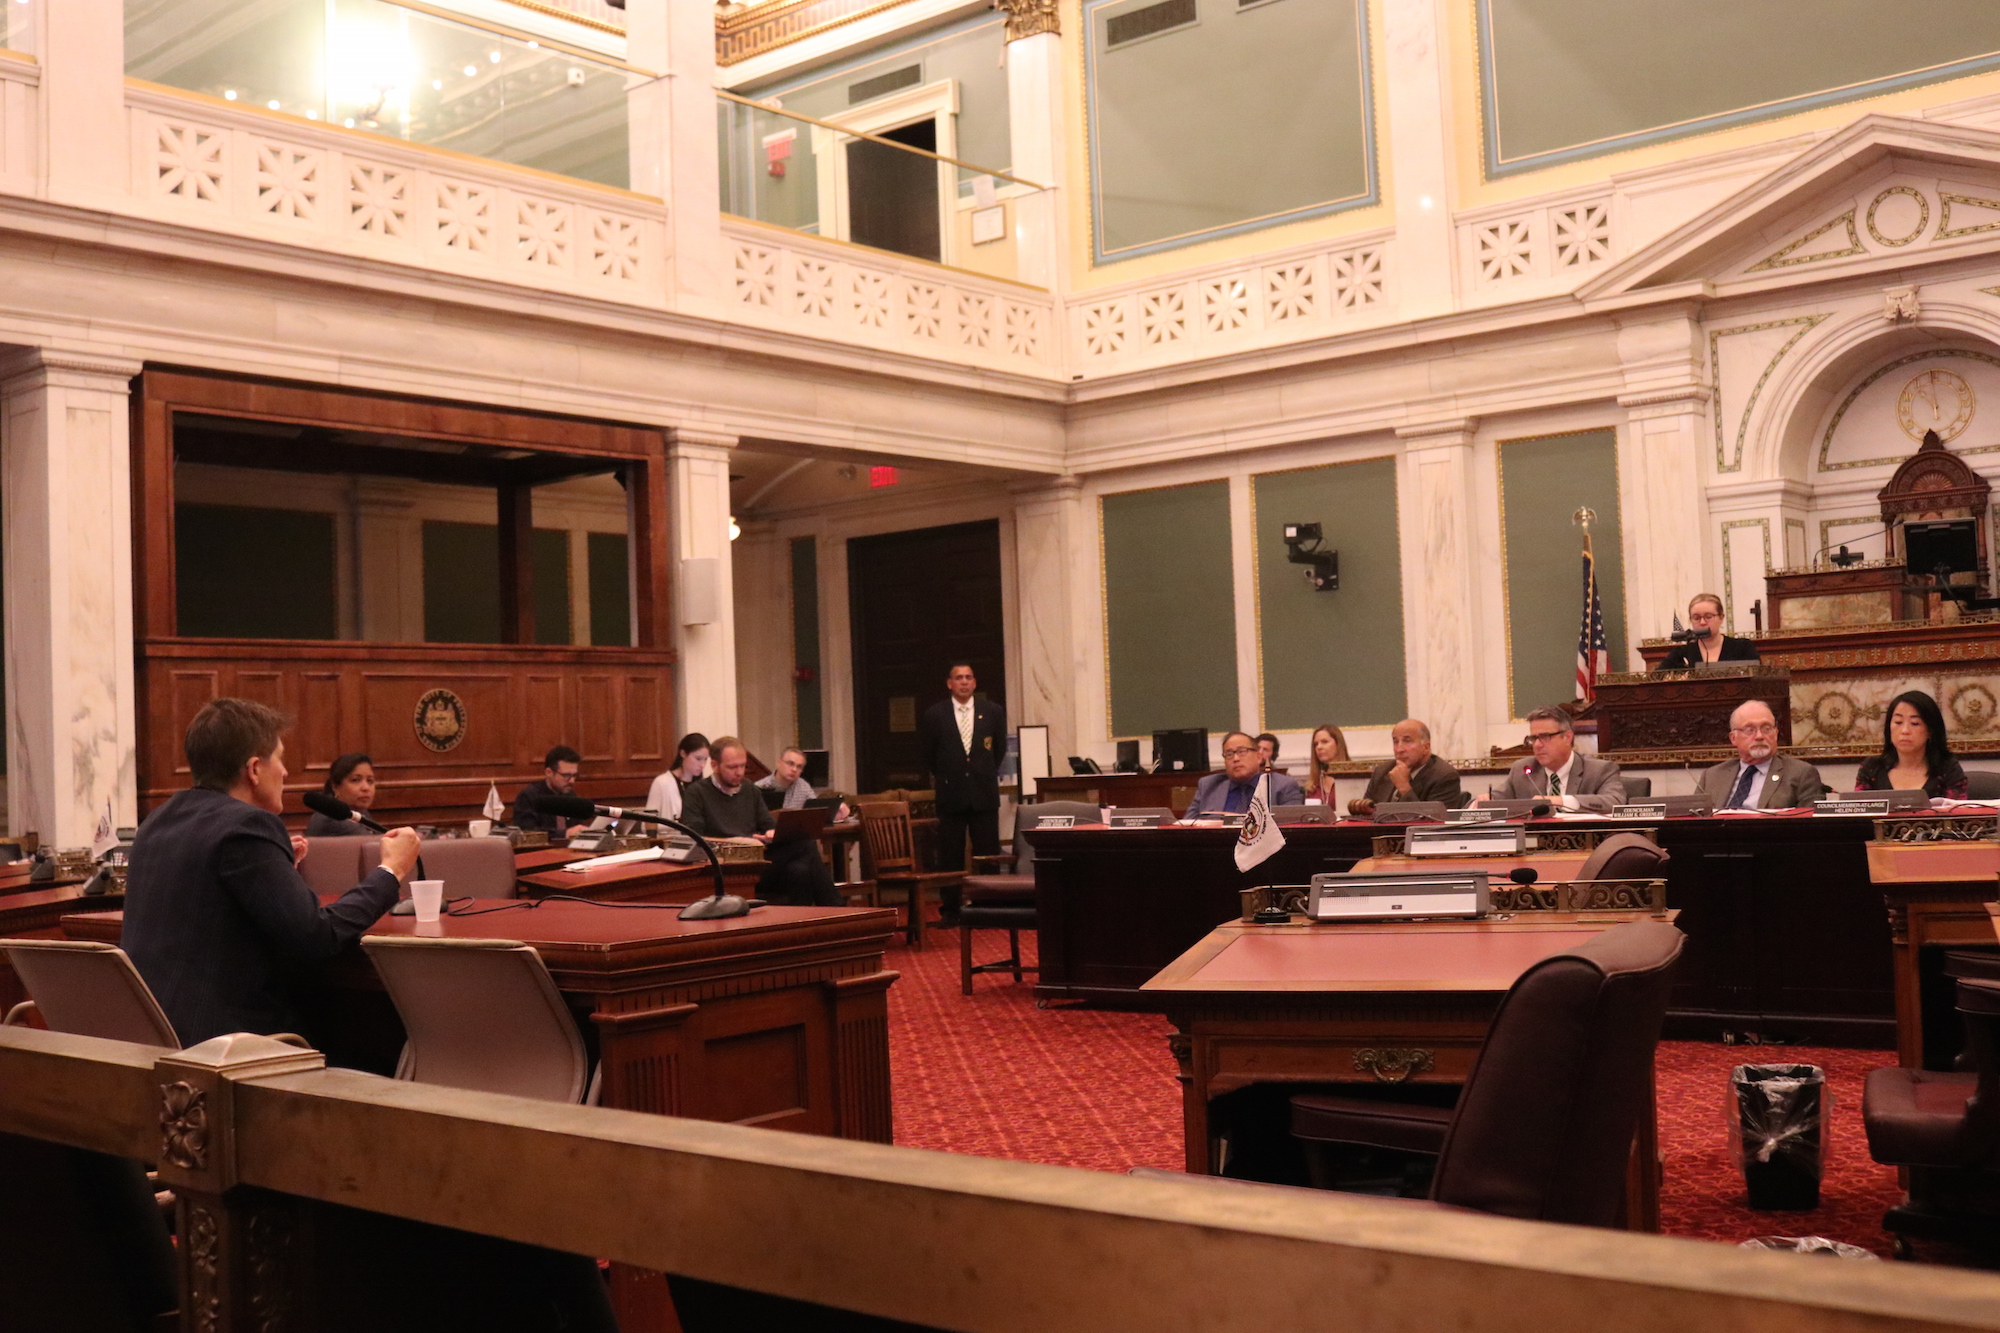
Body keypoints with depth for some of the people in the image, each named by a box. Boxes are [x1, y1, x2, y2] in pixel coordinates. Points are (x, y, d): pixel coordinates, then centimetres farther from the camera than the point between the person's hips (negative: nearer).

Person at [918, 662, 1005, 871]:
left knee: (988, 854, 1)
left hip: (985, 795, 1)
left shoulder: (993, 712, 4)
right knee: (950, 860, 0)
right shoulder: (933, 715, 0)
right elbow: (927, 755, 12)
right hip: (950, 796, -1)